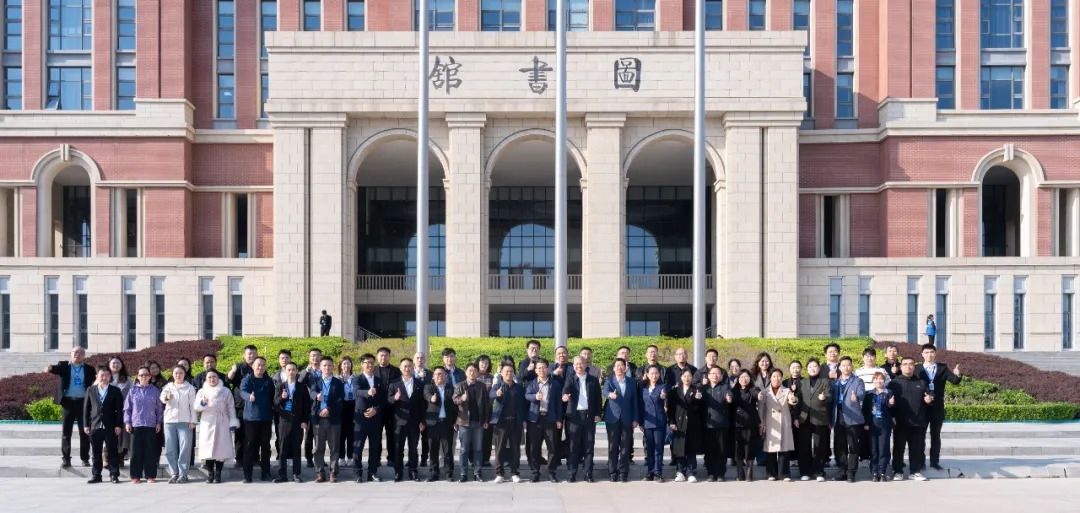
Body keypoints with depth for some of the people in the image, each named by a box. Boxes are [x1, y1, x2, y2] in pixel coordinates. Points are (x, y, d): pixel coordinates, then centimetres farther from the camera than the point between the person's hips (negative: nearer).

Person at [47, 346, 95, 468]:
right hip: (68, 402, 0)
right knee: (66, 432, 2)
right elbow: (56, 368, -17)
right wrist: (50, 368, -40)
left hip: (83, 402, 0)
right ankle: (65, 459, 6)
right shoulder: (64, 366, 5)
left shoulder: (89, 369, 8)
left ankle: (85, 458, 11)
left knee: (84, 432, 4)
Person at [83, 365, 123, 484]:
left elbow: (119, 409, 2)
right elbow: (86, 408, 9)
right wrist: (86, 425, 2)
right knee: (96, 452, 5)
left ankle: (114, 474, 6)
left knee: (112, 452, 1)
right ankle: (96, 475, 11)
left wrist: (118, 425, -5)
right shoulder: (91, 390, 10)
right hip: (95, 426, 1)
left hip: (111, 427, -1)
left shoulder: (115, 391, 5)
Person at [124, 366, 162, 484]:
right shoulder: (133, 391, 6)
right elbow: (127, 408, 7)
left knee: (150, 451, 2)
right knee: (136, 451, 2)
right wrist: (127, 422, -1)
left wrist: (159, 422, 3)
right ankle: (136, 476, 7)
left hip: (151, 425, 0)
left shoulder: (155, 391, 6)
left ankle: (150, 475, 8)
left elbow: (159, 408, 8)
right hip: (135, 425, 0)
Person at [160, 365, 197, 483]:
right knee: (170, 449, 2)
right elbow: (162, 398, -7)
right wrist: (166, 397, -31)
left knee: (184, 448, -6)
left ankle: (183, 474, -2)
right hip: (170, 421, 3)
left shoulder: (189, 387, 6)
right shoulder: (168, 386, 11)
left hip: (185, 421, -2)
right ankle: (174, 473, 8)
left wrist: (193, 420, -4)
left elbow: (192, 405, 4)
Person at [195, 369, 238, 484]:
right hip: (207, 424, 1)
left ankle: (218, 474, 2)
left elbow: (231, 408, 6)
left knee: (221, 448, -4)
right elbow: (196, 407, 2)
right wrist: (202, 403, -19)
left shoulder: (226, 391, 8)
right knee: (208, 449, -3)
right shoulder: (202, 391, 11)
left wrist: (233, 422, 0)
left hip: (221, 424, -1)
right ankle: (210, 474, 4)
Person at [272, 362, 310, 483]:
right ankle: (282, 475, 5)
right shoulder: (279, 386, 9)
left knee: (297, 449, 3)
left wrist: (305, 420, -2)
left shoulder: (302, 387, 6)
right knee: (282, 449, 1)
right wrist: (281, 398, -19)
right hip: (284, 420, 1)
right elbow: (275, 403, 2)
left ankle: (296, 474, 8)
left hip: (298, 421, -1)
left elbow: (307, 404, 5)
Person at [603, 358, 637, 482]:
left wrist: (635, 419, 1)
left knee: (625, 447, 1)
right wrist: (610, 394, -44)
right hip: (612, 418, -1)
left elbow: (635, 401, 7)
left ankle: (623, 472, 7)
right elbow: (605, 391, -20)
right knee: (612, 446, 1)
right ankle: (613, 472, 5)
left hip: (627, 418, 1)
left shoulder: (632, 382, 7)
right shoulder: (609, 381, 2)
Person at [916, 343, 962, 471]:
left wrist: (958, 375, -27)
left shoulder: (942, 368, 3)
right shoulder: (917, 369, -1)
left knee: (936, 436, 8)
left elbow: (954, 381, -7)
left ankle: (934, 461, 14)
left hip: (937, 408, 1)